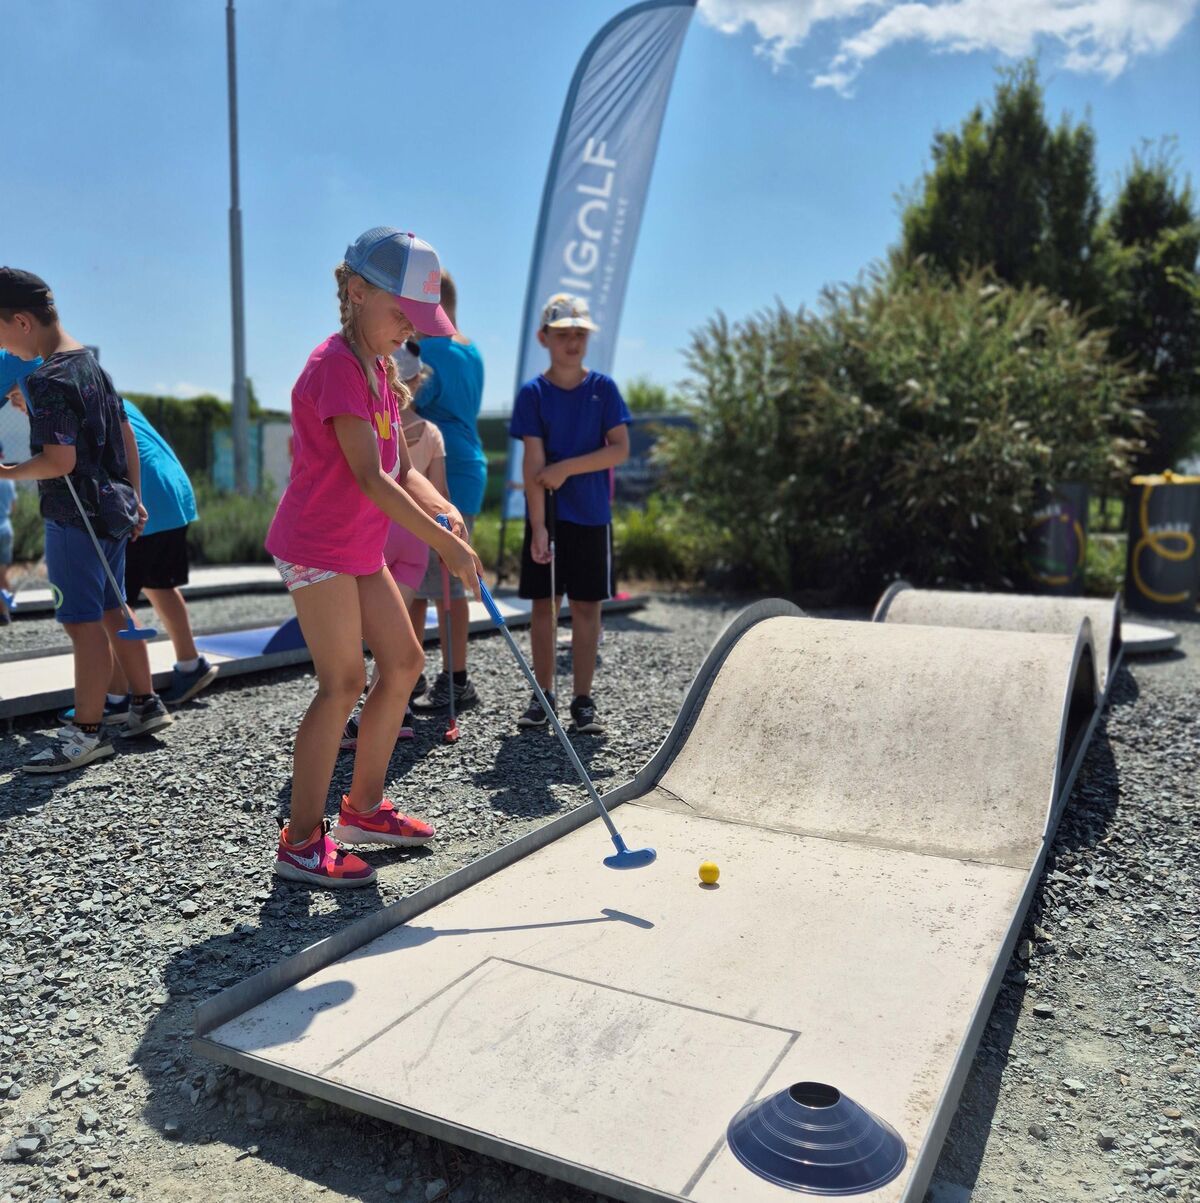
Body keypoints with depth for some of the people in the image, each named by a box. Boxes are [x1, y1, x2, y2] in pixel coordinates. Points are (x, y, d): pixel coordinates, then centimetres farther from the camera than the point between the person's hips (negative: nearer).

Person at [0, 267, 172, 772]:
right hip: (111, 509, 9)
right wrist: (134, 498, 19)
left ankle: (88, 733, 3)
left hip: (76, 515, -9)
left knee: (82, 621, -4)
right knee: (111, 610, 17)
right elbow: (126, 436, 15)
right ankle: (145, 704, 26)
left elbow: (59, 461, -23)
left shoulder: (49, 380, -18)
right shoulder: (90, 362, 11)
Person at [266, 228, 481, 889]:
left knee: (404, 661, 11)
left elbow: (400, 469, 10)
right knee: (343, 683, -8)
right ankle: (301, 841, 4)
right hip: (317, 547, -10)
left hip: (359, 549, 10)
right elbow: (369, 477, -25)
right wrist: (446, 544, -25)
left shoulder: (379, 368, 12)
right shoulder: (335, 365, -17)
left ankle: (364, 806, 24)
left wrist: (443, 508, -9)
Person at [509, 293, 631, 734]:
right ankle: (543, 696, 16)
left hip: (591, 516, 1)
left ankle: (583, 701, 12)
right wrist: (538, 527, -16)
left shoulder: (603, 387, 2)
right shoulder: (533, 392, -2)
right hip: (547, 516, 0)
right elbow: (533, 463, -9)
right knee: (544, 604, 5)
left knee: (586, 606, 4)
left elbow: (620, 449, -5)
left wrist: (567, 467, -15)